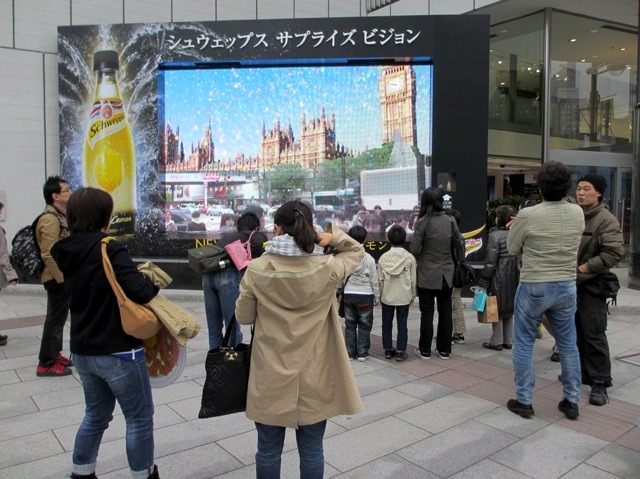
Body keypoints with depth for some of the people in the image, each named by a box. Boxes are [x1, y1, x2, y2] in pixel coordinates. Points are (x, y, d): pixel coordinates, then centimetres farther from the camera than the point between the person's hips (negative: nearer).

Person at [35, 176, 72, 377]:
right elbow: (48, 255, -24)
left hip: (62, 277, 10)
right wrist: (63, 279, -22)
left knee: (58, 318, 18)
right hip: (58, 279, -10)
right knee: (55, 319, -2)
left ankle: (54, 354, 30)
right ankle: (46, 364, 8)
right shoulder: (50, 220, -19)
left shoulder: (59, 217, 13)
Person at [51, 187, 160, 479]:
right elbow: (139, 292, -28)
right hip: (118, 351, -7)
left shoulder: (67, 251, 4)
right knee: (139, 417, 11)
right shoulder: (110, 249, -19)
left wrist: (138, 277, 7)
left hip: (82, 350, 8)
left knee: (96, 414, 25)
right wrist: (153, 282, -7)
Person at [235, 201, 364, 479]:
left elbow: (244, 317, 0)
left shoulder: (257, 270, -13)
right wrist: (332, 236, -9)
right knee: (312, 451, 17)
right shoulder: (327, 268, -12)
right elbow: (357, 252, 8)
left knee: (268, 450, 18)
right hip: (314, 379, 1)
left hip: (270, 378, 0)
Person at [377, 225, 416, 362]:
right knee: (402, 325, 6)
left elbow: (380, 279, -1)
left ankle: (388, 349, 18)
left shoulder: (383, 258, -5)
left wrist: (380, 295, 11)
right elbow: (413, 279, -2)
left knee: (387, 324, 12)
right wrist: (413, 295, 10)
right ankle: (400, 351, 7)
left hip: (387, 296, 1)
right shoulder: (410, 257, -7)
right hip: (404, 297, -1)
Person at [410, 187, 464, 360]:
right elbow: (459, 244, 5)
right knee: (445, 312, 11)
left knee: (427, 313, 5)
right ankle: (444, 349, 20)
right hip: (446, 274, 4)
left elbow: (414, 249, -14)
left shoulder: (423, 222, -13)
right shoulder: (449, 221, 0)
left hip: (427, 274, -4)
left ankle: (425, 350, 14)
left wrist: (415, 259, 7)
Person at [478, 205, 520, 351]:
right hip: (514, 277, 6)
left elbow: (490, 261, -16)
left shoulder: (496, 235, -15)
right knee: (509, 308, 16)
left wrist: (484, 282, -10)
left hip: (499, 278, -6)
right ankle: (508, 341, 23)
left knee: (497, 310, 5)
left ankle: (497, 341, 11)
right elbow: (521, 258, 7)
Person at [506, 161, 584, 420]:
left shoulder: (528, 216, -17)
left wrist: (516, 228, 15)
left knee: (523, 344, 9)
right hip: (567, 286, 4)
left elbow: (512, 249, -5)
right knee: (568, 344, 16)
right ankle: (572, 401, 25)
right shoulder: (577, 213, -3)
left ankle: (524, 401, 15)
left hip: (533, 287, -4)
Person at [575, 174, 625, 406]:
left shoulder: (607, 220, -10)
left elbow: (615, 252, -19)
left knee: (594, 334, -5)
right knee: (576, 332, 15)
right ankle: (582, 372, 29)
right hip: (570, 282, 6)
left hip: (592, 284, -6)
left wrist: (584, 267, -19)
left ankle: (600, 383, 5)